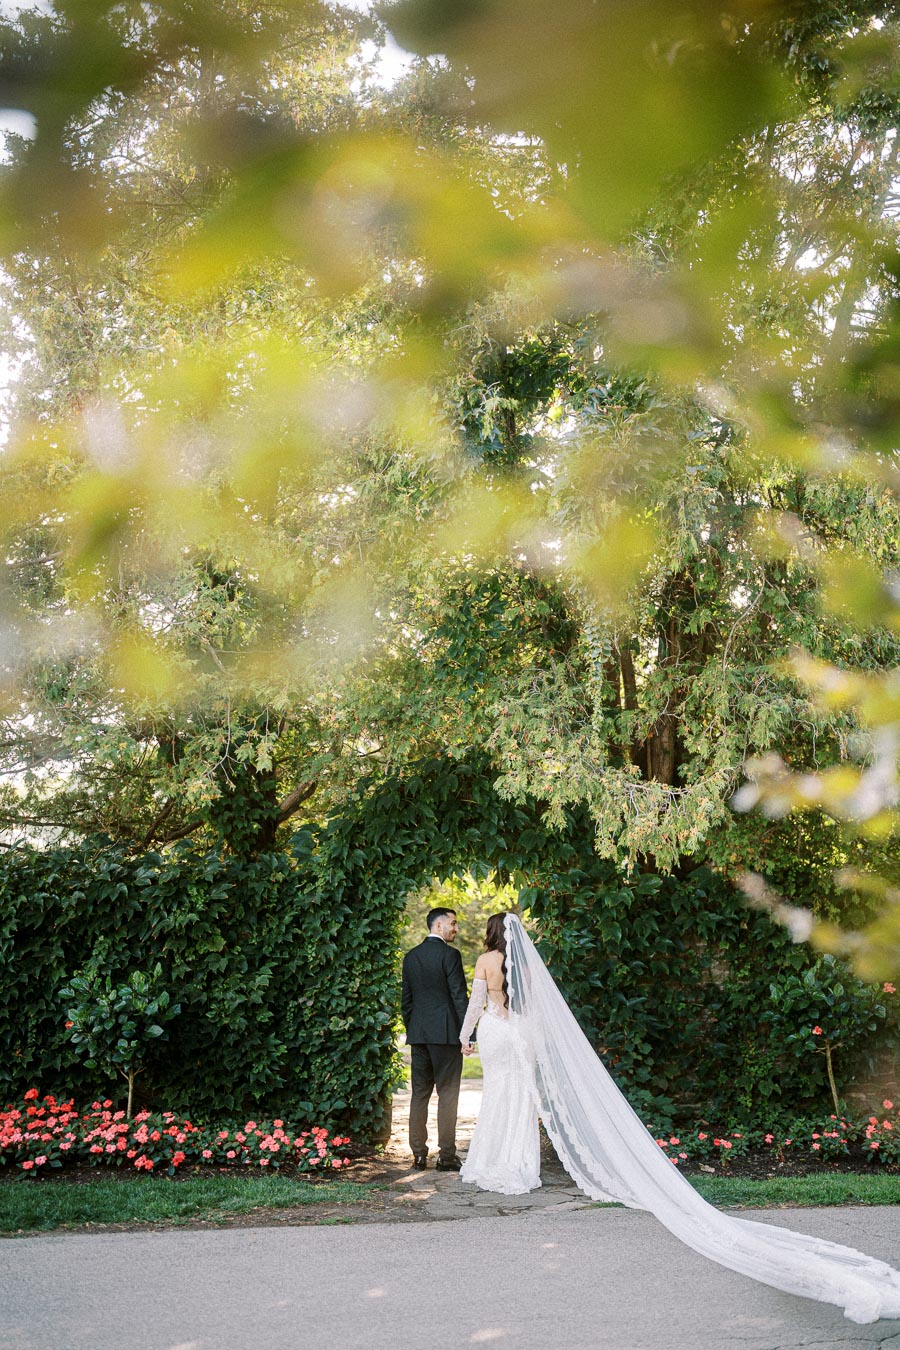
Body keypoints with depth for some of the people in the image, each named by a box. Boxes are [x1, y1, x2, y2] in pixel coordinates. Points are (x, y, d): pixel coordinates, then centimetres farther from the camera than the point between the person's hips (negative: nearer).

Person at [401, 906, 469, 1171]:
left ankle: (418, 1153, 13)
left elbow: (406, 999, 13)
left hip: (418, 1034, 6)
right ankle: (446, 1156, 1)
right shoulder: (449, 955, -10)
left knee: (419, 1093, 10)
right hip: (446, 1033, -6)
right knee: (447, 1094, -1)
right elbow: (459, 997, -12)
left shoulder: (411, 957, 10)